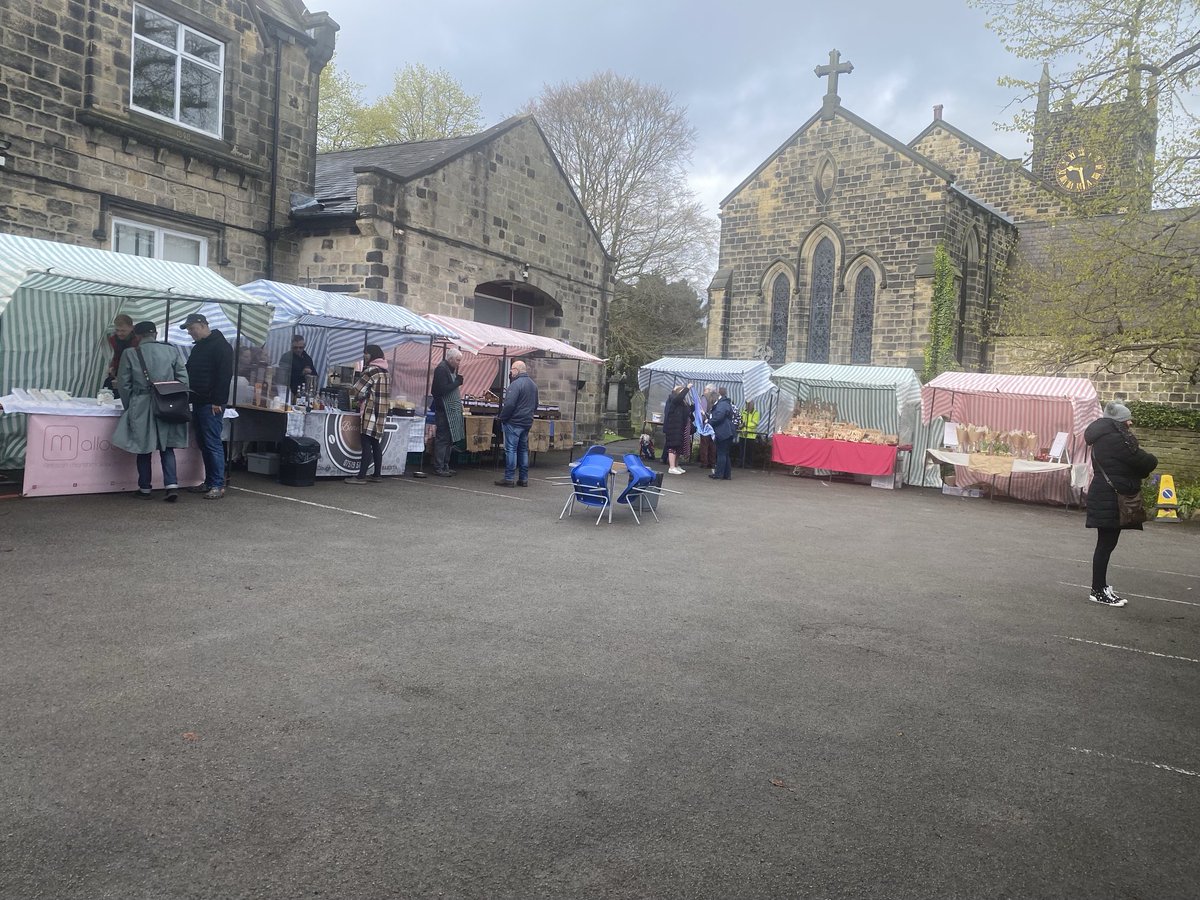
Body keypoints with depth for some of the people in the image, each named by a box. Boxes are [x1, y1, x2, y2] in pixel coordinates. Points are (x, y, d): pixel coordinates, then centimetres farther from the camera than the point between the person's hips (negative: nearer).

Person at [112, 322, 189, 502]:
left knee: (144, 448, 9)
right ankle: (172, 485, -5)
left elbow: (123, 383, 2)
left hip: (141, 406, -2)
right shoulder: (172, 351, 2)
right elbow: (183, 379, 3)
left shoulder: (130, 354, -2)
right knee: (167, 447, 8)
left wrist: (130, 405, 14)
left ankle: (145, 488, 17)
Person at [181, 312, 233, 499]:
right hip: (198, 403, 10)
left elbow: (225, 375, -17)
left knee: (213, 444, -9)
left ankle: (218, 485, -6)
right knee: (203, 443, 10)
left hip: (212, 404, -9)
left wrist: (217, 401, -21)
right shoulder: (198, 347, 19)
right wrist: (189, 394, 14)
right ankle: (209, 482, 16)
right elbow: (191, 372, 28)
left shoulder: (220, 345, -10)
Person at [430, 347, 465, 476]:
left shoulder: (450, 369, 17)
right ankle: (438, 468, -4)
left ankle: (445, 466, 19)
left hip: (451, 410, 10)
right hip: (443, 409, -10)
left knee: (448, 439, 13)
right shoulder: (441, 369, -14)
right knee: (442, 439, -7)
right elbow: (442, 389, -22)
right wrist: (457, 382, -14)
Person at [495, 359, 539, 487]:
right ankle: (523, 479, 15)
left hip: (514, 422, -8)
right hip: (527, 422, 8)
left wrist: (501, 418, -10)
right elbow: (535, 405, 21)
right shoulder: (533, 384, 13)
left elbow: (509, 404, -21)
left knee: (511, 449, -4)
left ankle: (509, 479, -3)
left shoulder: (516, 384, -16)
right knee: (523, 450, 13)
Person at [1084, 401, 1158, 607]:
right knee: (1106, 544, -4)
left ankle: (1100, 587, 23)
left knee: (1106, 544, 15)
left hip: (1105, 498, 10)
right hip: (1110, 500, -10)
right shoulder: (1115, 438, -18)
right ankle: (1098, 591, 2)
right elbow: (1146, 462, -15)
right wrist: (1150, 461, 6)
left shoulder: (1102, 438, 14)